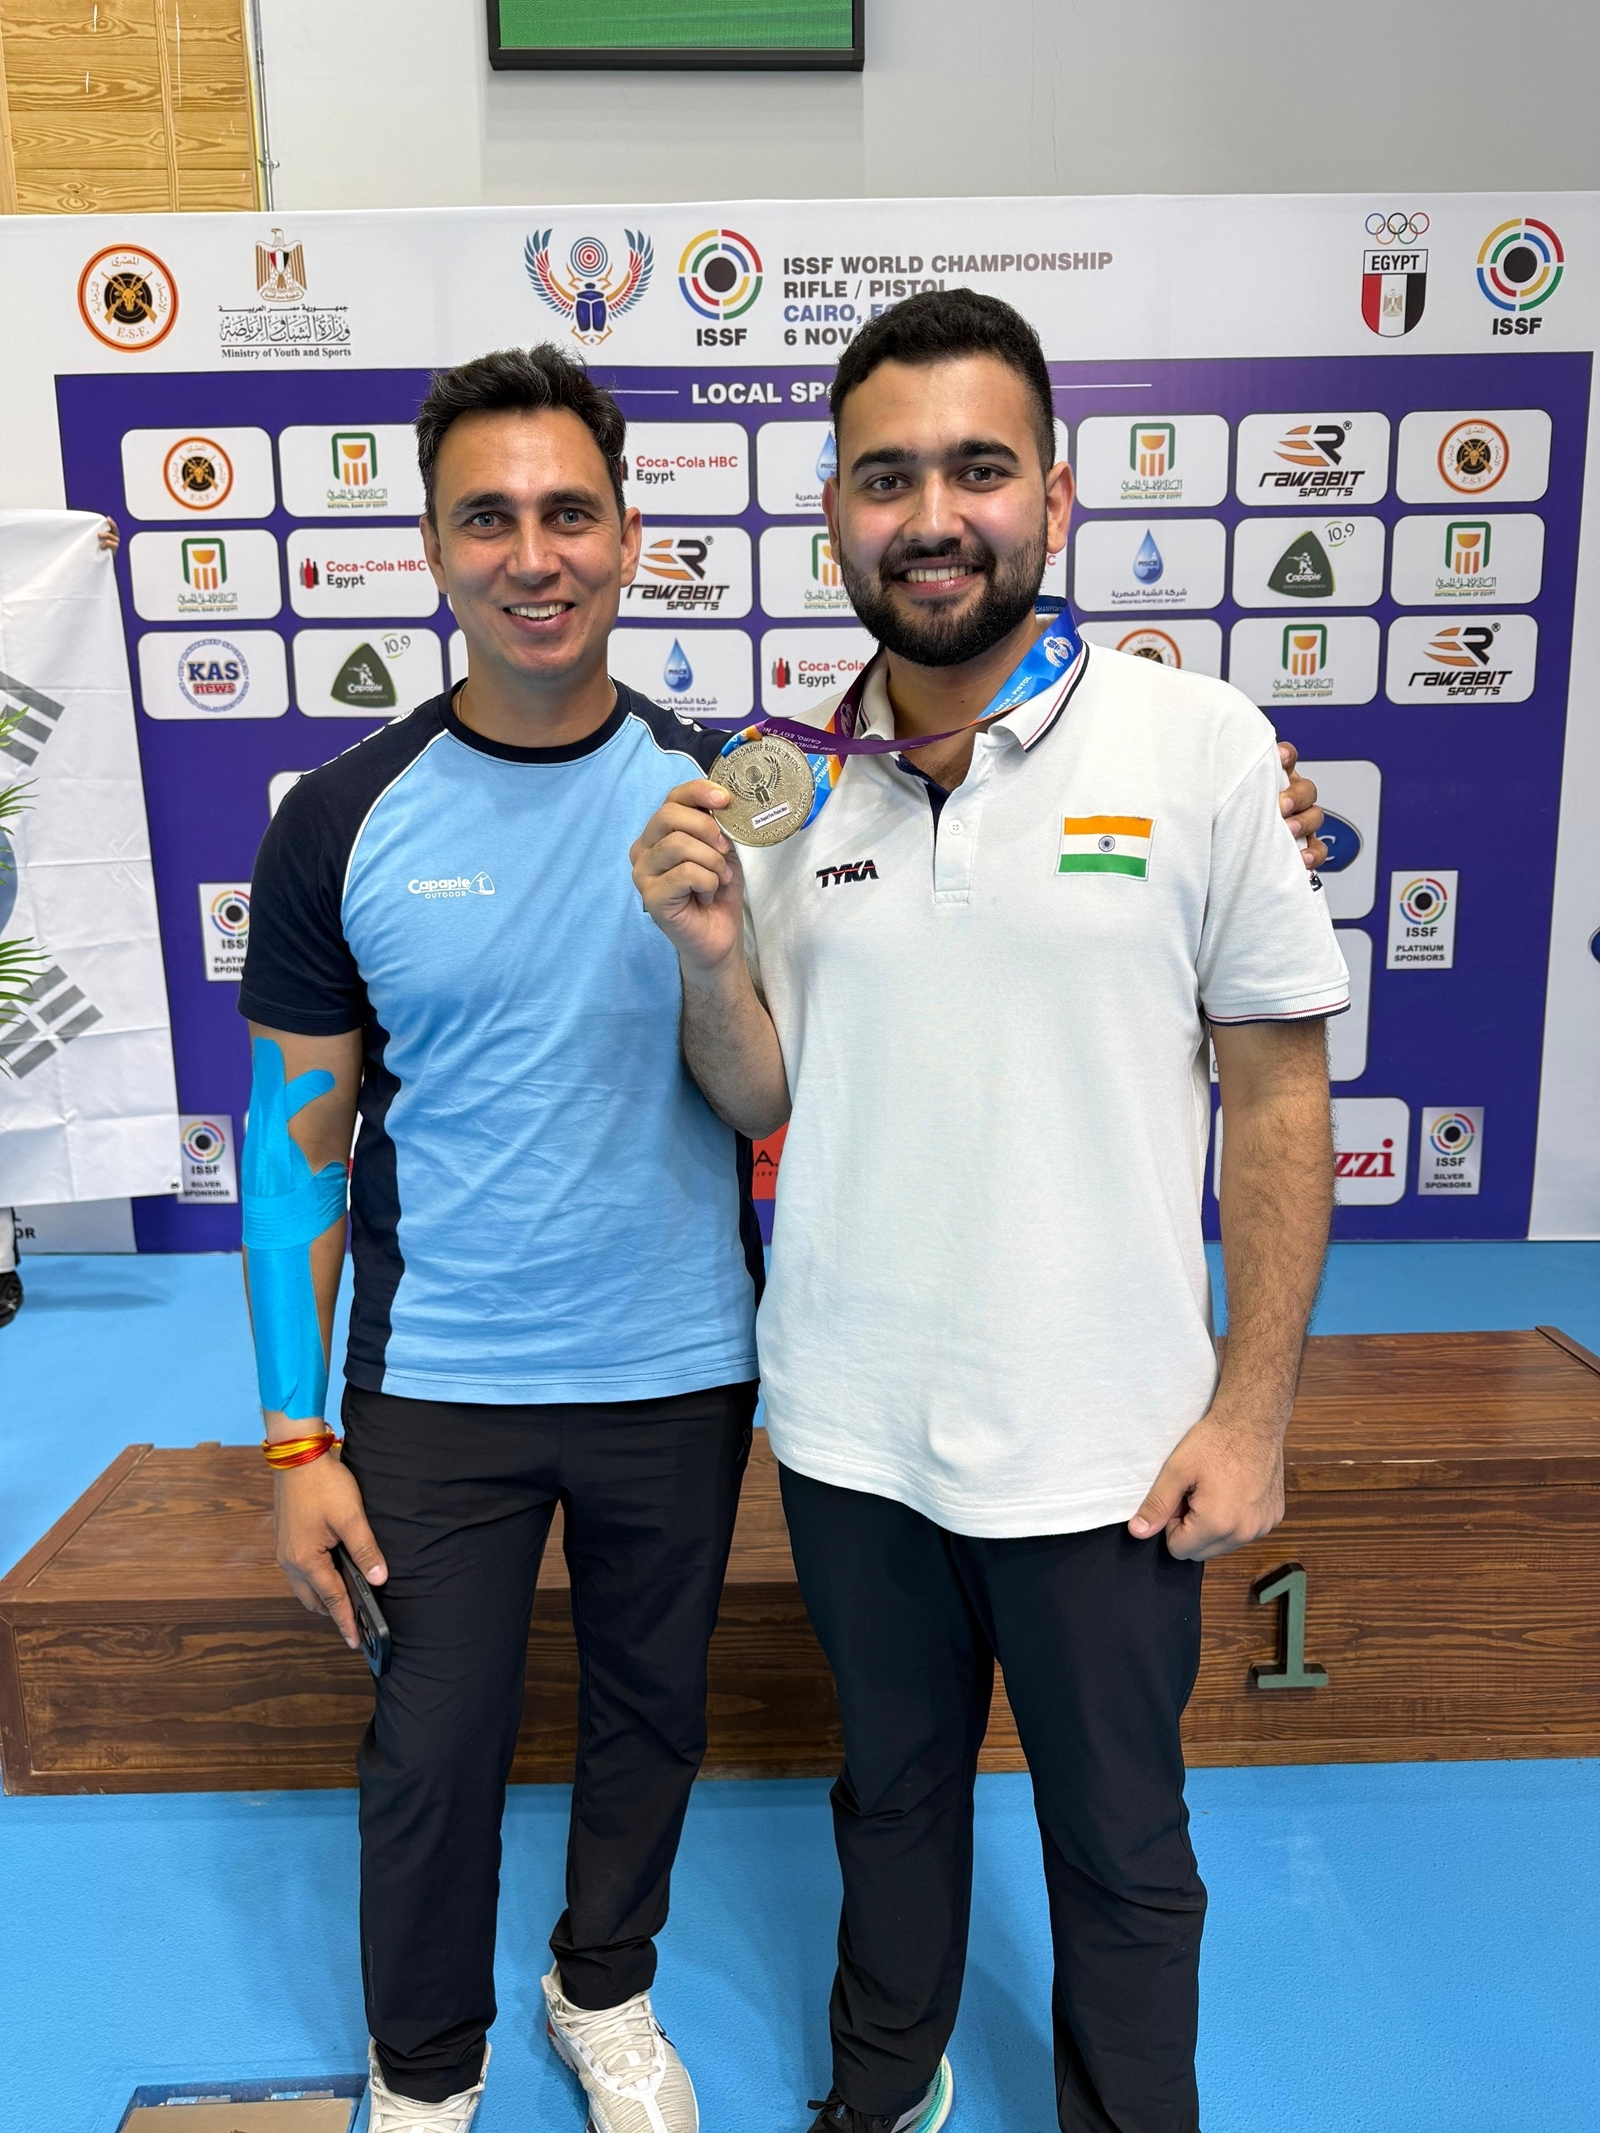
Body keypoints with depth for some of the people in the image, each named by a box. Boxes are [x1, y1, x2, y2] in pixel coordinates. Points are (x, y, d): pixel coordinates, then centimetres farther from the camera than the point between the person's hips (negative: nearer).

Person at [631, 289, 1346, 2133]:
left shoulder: (1199, 748, -10)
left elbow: (1278, 1095, -6)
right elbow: (762, 1103, 3)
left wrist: (1252, 1411, -7)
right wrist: (709, 954, -16)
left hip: (1103, 1444, -3)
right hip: (847, 1428, 3)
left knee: (1120, 1847, 18)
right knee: (891, 1792, 26)